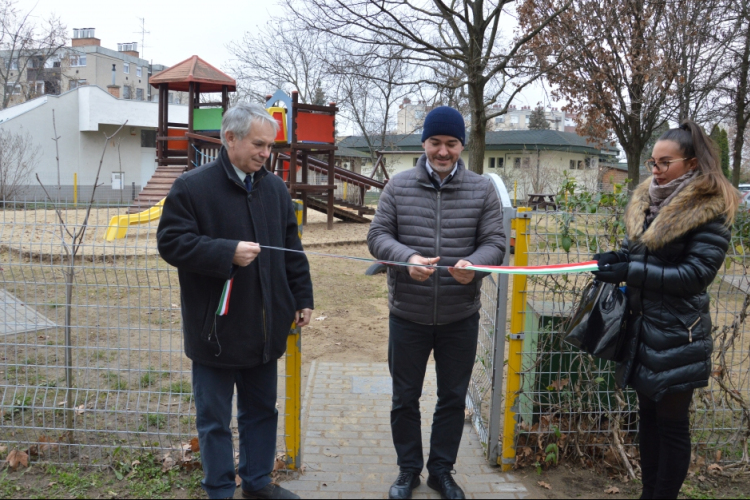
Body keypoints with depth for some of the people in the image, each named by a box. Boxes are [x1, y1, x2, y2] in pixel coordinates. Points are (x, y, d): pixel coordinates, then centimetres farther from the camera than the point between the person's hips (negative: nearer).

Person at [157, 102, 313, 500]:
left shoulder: (275, 188, 7)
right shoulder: (192, 187, -9)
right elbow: (171, 242, -14)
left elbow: (292, 249, 11)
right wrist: (228, 253, -24)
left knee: (262, 410, 19)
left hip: (264, 327, 5)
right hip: (216, 329, -5)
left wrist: (302, 298, 10)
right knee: (214, 419, 10)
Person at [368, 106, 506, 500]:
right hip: (408, 315, 0)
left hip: (460, 318, 1)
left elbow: (495, 242, -4)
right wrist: (407, 257, -25)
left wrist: (474, 265, -27)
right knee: (405, 398, 14)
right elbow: (378, 235, -5)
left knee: (453, 398, 15)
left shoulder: (482, 190, -1)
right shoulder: (398, 186, -2)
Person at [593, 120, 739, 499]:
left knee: (671, 423, 5)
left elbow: (696, 273, -18)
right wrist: (617, 258, -3)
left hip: (677, 336, -7)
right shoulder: (649, 202, 9)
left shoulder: (709, 211, -12)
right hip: (643, 328, 7)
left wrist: (630, 271, -21)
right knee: (648, 416, 17)